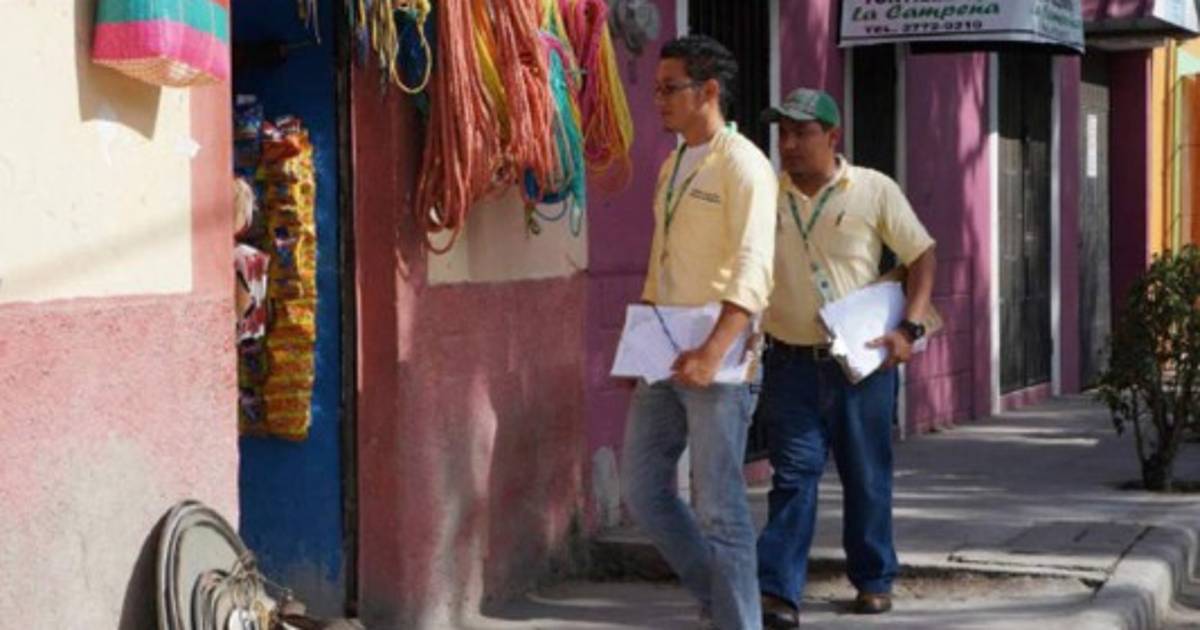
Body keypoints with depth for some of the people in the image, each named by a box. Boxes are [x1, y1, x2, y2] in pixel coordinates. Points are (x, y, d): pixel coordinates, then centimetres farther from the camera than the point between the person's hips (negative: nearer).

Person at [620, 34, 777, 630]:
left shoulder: (742, 165, -11)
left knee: (717, 506, -6)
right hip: (666, 357, 9)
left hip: (716, 361, -8)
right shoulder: (671, 166, 15)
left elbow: (752, 270, -21)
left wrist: (712, 353, -32)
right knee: (642, 489, 10)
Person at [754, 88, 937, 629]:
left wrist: (909, 329, -6)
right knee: (793, 475, -4)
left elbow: (922, 255, 3)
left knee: (867, 477, 10)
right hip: (790, 360, 0)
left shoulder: (874, 191, -2)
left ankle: (873, 580, 25)